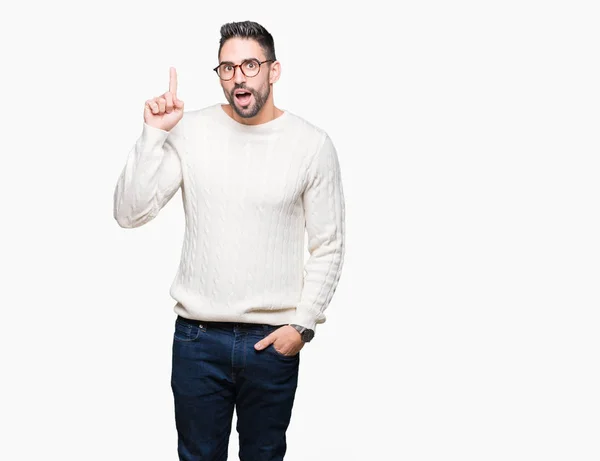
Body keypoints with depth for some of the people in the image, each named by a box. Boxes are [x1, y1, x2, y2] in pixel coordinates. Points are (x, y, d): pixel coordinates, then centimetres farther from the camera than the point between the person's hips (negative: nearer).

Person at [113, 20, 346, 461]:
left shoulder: (313, 144, -6)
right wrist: (153, 134, -16)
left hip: (274, 339, -1)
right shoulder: (190, 131, -3)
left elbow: (329, 247, -1)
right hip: (198, 336, 1)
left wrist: (304, 323, -7)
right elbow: (130, 214, -8)